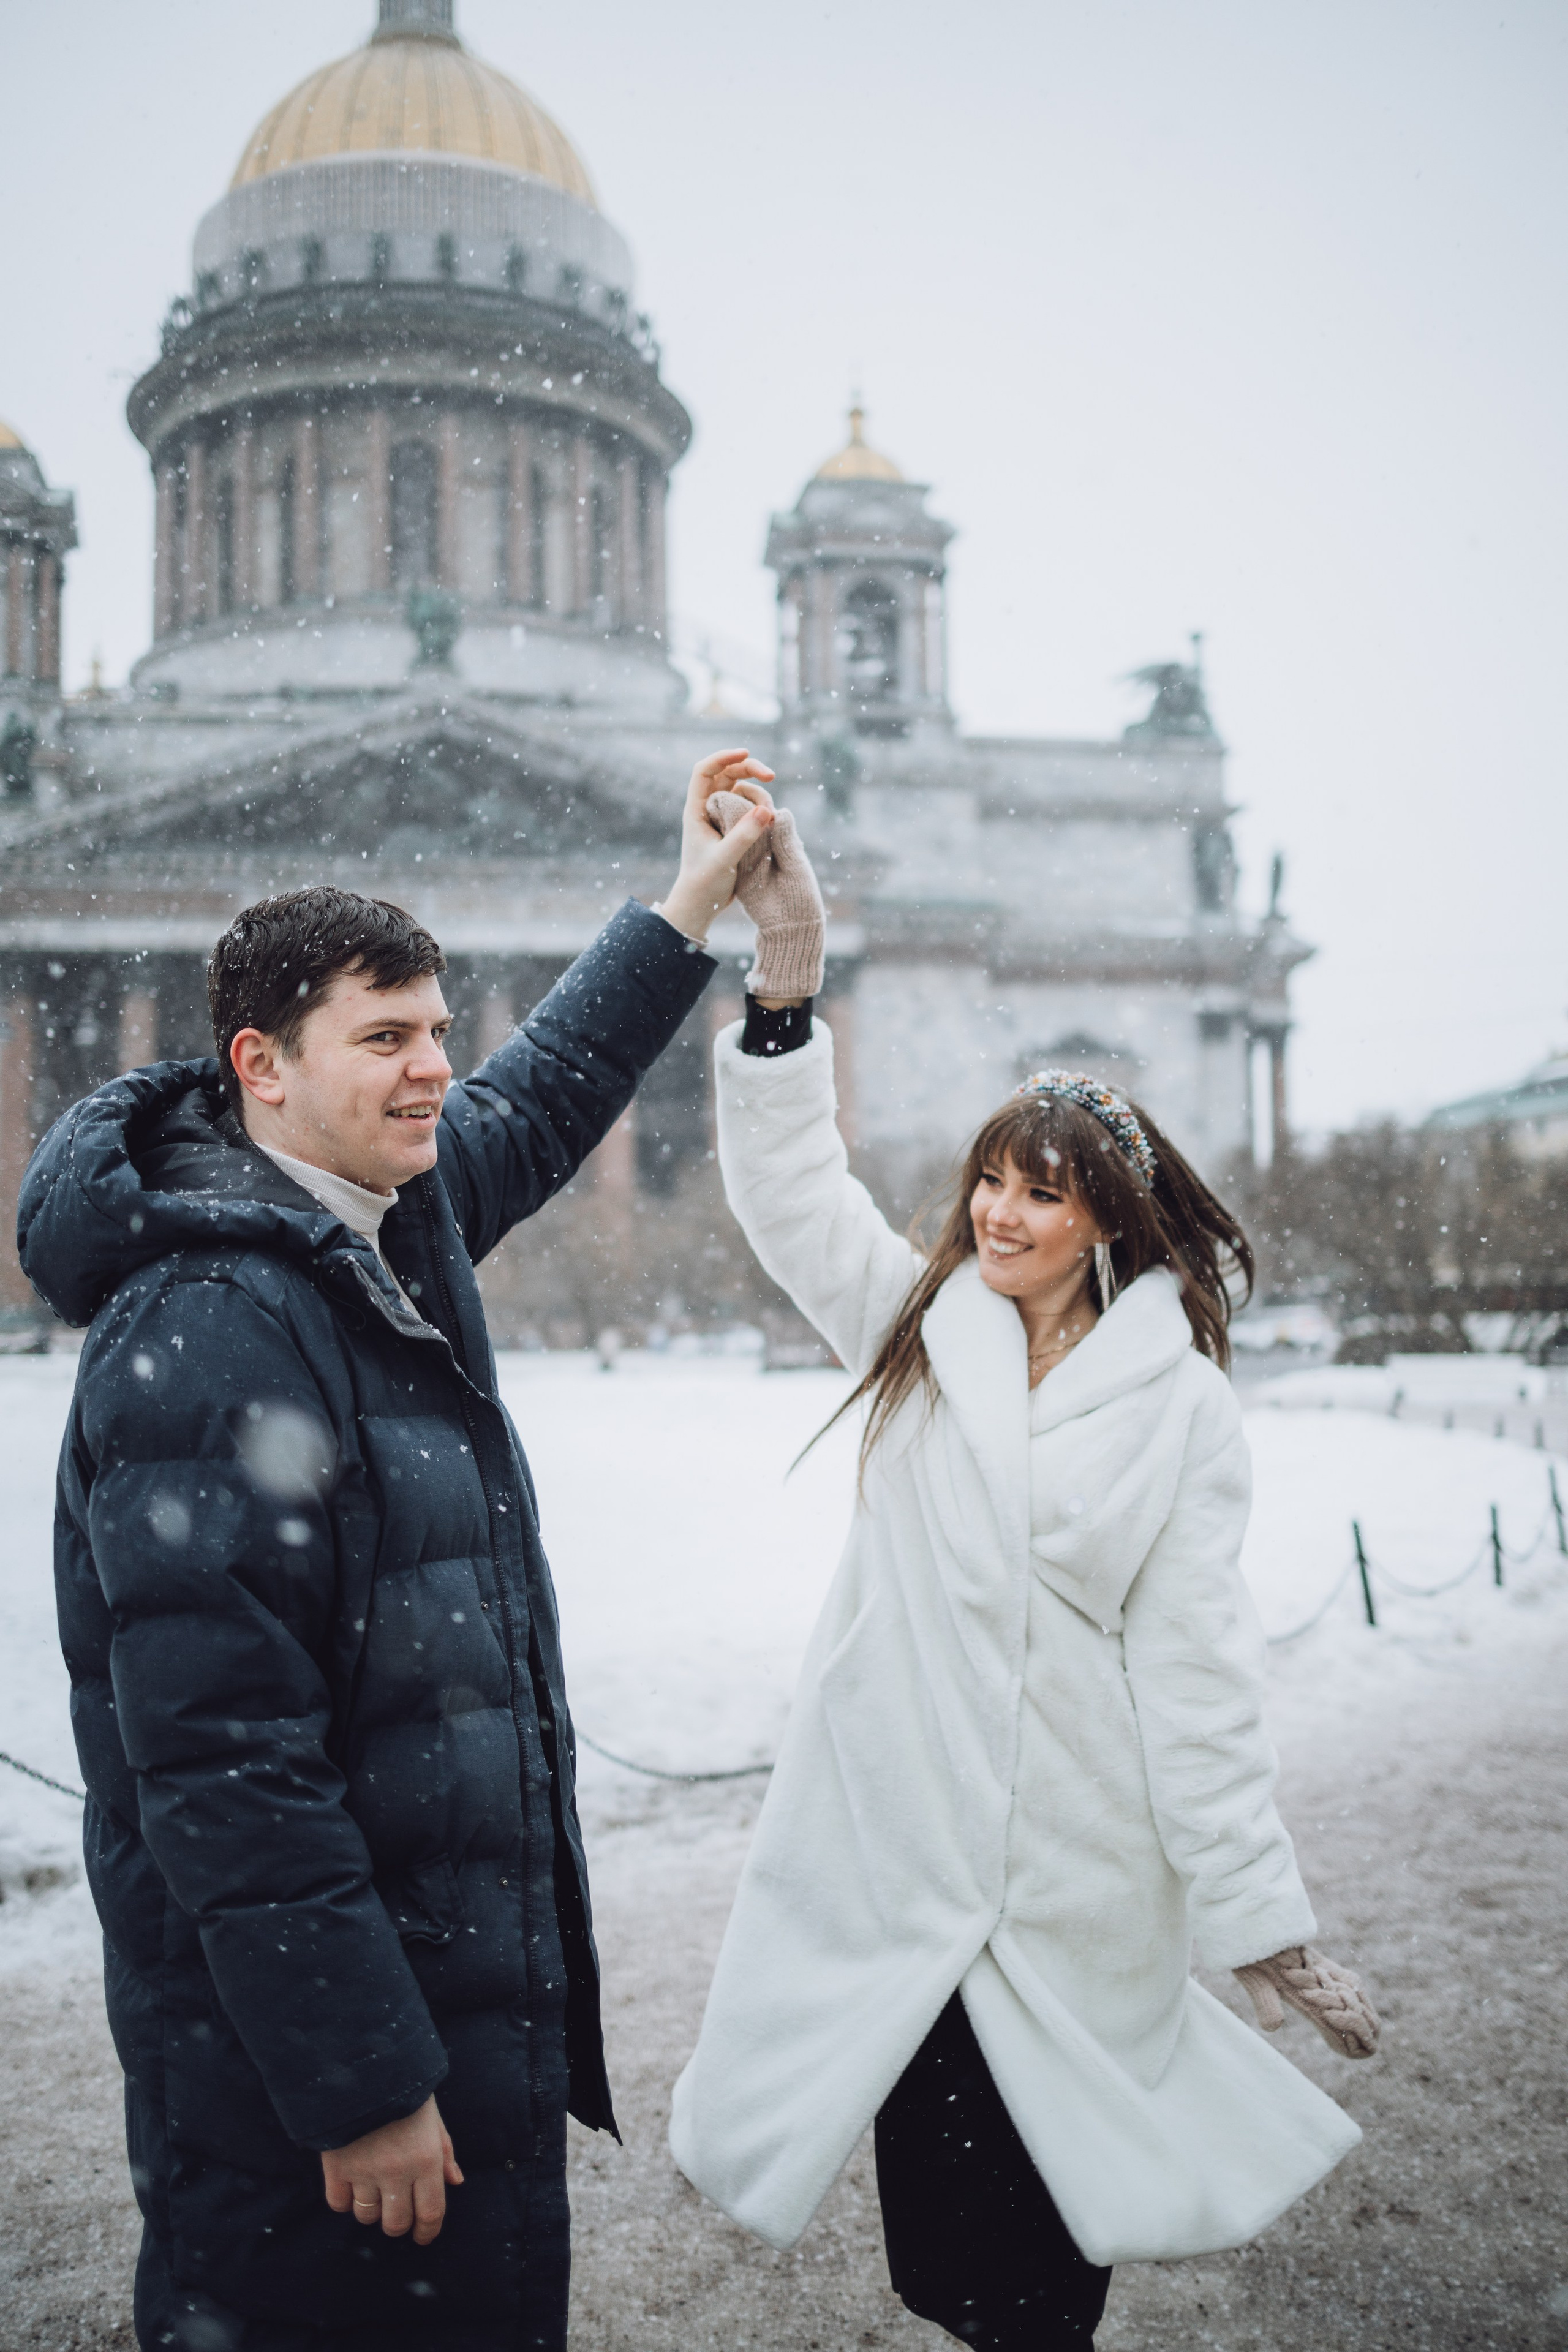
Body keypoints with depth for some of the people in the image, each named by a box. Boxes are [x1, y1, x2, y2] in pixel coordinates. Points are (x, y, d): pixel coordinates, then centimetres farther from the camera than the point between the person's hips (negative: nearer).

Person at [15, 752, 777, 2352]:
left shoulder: (392, 1230, 6)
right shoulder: (208, 1334, -23)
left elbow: (539, 1098, 27)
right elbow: (222, 1761, -25)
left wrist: (691, 906, 28)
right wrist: (361, 2085, -21)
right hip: (300, 2029, -9)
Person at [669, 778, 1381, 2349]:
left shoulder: (1179, 1401, -4)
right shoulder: (919, 1327, 3)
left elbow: (1195, 1664, -5)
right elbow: (790, 1188, -10)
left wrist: (1262, 1920, -6)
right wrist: (786, 966, -23)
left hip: (1075, 1863, -2)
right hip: (896, 1841, 2)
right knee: (935, 2200, 10)